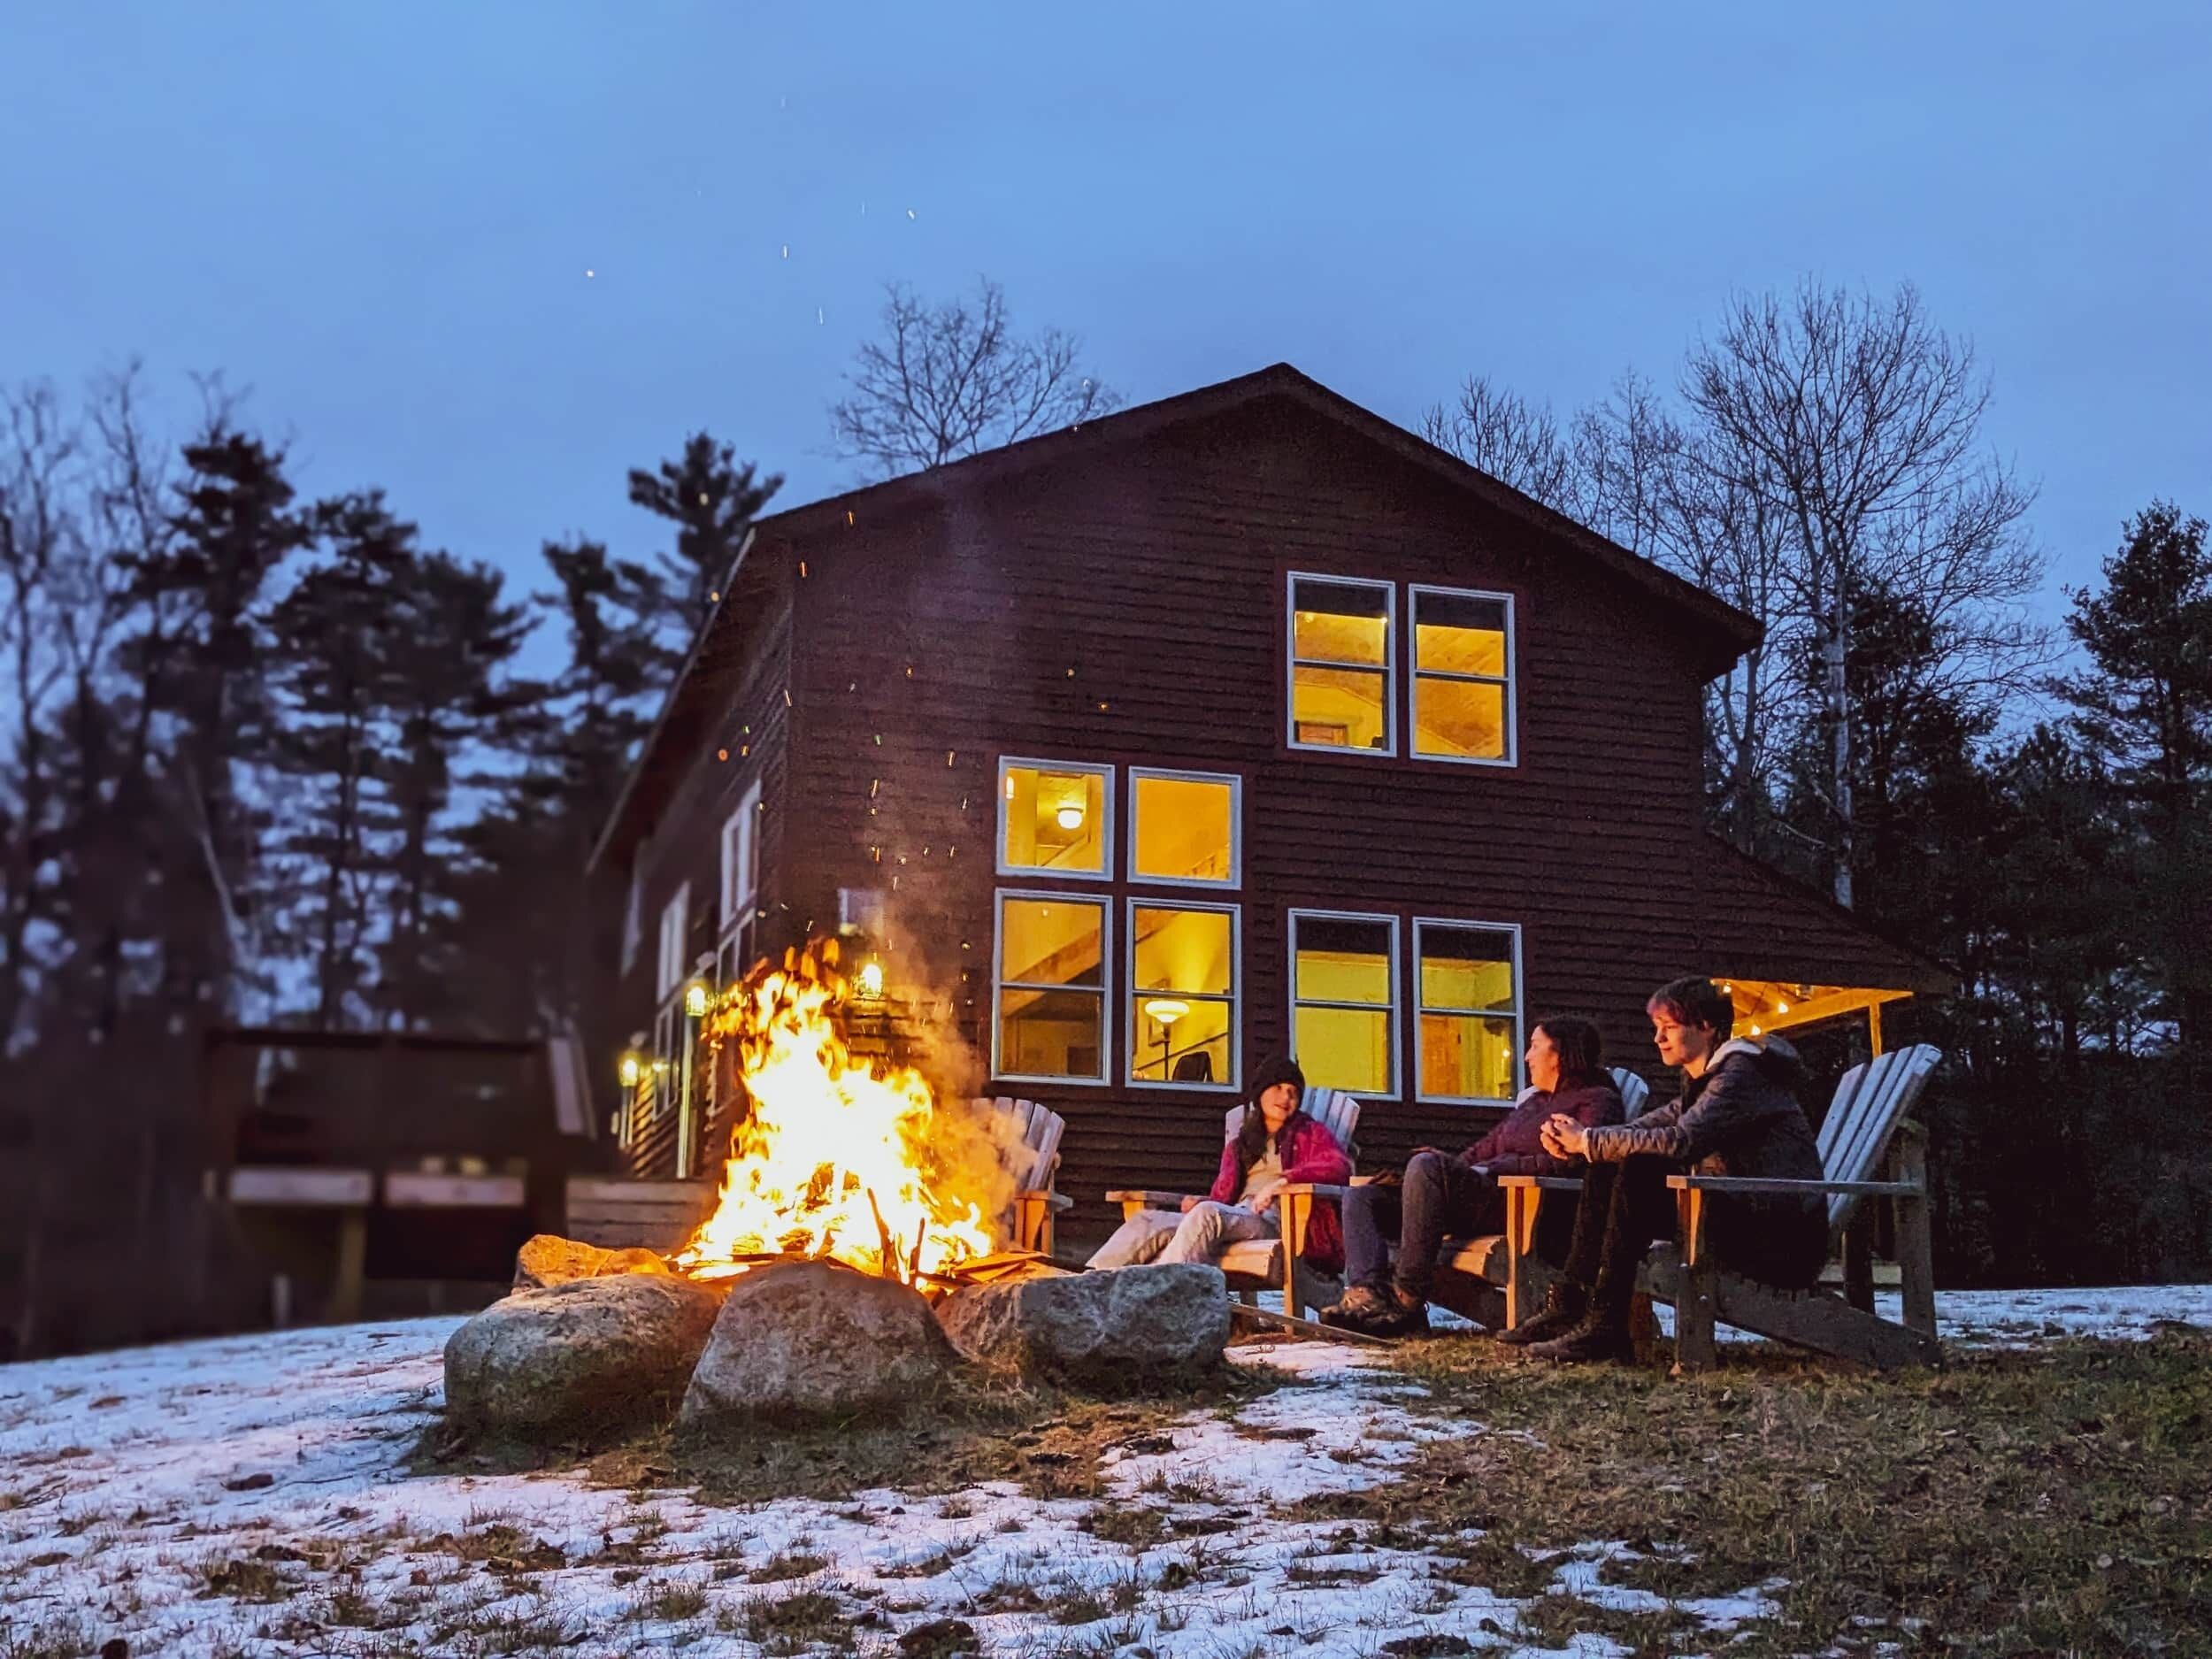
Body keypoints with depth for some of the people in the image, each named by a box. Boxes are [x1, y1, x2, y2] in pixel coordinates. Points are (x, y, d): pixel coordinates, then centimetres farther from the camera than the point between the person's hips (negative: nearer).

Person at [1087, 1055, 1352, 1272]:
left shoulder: (1308, 1133, 19)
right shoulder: (1238, 1145, 33)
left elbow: (1340, 1167, -1)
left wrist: (1282, 1180, -14)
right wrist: (1199, 1202, 0)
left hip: (1275, 1220, -5)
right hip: (1234, 1218, 5)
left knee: (1208, 1214, -36)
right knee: (1148, 1221, -19)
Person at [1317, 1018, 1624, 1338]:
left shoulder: (1597, 1100, 5)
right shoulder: (1530, 1099, 33)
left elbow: (1565, 1162, -12)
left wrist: (1490, 1170, -13)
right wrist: (1450, 1162, 5)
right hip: (1482, 1193, 9)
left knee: (1427, 1166, -34)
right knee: (1363, 1198, -3)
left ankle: (1408, 1301, -33)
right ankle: (1367, 1294, -30)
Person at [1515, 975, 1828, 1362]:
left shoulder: (1741, 1073, -12)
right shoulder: (1701, 1081, 19)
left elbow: (1680, 1142, -27)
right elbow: (1645, 1129, 9)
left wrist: (1588, 1141, -21)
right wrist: (1575, 1140, -10)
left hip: (1785, 1235, -10)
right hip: (1739, 1217, 10)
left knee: (1640, 1172, -25)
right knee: (1605, 1171, 1)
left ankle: (1605, 1327, -26)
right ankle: (1568, 1305, -4)